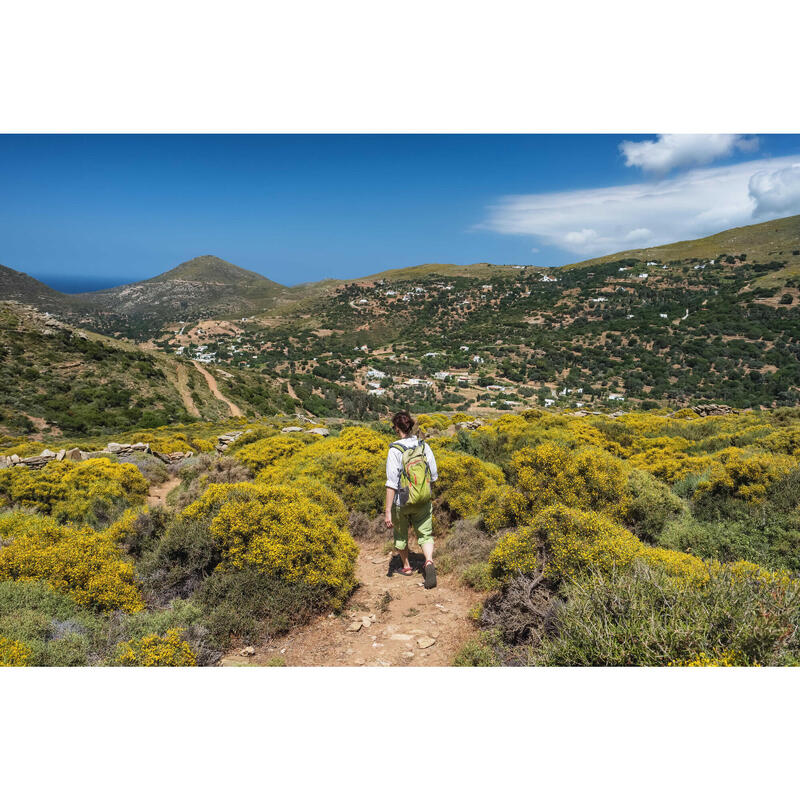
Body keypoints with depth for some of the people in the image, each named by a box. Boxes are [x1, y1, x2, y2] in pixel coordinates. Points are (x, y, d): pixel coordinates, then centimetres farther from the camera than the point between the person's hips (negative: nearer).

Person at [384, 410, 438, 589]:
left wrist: (388, 512, -18)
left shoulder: (395, 450, -19)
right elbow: (433, 475, 3)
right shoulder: (424, 446, -5)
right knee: (425, 534, 11)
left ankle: (406, 567, 38)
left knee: (400, 534, 21)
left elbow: (392, 483, -21)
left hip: (401, 501, -3)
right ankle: (429, 562, -15)